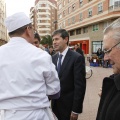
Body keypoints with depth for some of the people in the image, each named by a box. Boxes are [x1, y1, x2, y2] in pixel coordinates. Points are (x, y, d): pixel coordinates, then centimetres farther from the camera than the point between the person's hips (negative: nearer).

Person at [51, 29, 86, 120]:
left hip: (69, 105, -5)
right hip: (55, 104, 5)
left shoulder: (77, 58, -14)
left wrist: (76, 110, -17)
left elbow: (80, 85, -16)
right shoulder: (54, 58, 5)